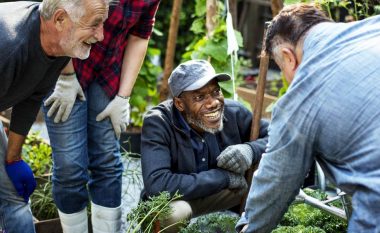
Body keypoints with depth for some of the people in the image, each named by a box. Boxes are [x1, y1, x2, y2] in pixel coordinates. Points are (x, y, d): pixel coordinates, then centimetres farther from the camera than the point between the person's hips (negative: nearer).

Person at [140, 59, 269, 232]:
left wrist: (251, 149, -29)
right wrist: (224, 177, -31)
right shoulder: (157, 123, -26)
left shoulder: (234, 112, -14)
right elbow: (156, 185, -38)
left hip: (220, 195, 4)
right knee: (169, 213, -38)